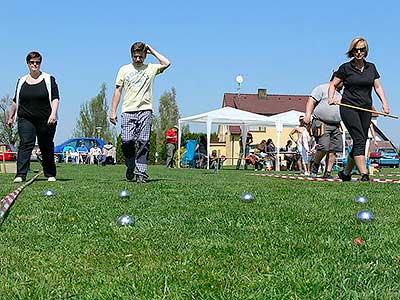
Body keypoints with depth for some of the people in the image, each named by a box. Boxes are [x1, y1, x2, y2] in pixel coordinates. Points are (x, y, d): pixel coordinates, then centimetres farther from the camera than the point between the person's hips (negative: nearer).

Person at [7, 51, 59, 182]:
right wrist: (11, 117, 21)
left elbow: (55, 98, -5)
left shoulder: (49, 79, 3)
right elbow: (15, 101, 21)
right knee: (25, 144, -12)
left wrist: (53, 113, -19)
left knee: (46, 147, 5)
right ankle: (21, 175, -17)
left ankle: (50, 174, 17)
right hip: (26, 119, 2)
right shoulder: (22, 81, 13)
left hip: (45, 120, -2)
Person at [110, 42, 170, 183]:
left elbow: (166, 63, -5)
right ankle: (130, 167, 15)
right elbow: (118, 90, 12)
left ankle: (141, 173, -3)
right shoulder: (124, 69, 13)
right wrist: (113, 111, 5)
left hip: (145, 110, 0)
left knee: (144, 142, -6)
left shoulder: (151, 68, 12)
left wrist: (152, 50, 5)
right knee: (127, 141, -10)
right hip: (128, 111, 0)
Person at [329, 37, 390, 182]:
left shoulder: (371, 67, 13)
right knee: (359, 140, -17)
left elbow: (378, 87, 12)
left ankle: (346, 172, 21)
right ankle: (364, 175, -22)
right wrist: (331, 98, -12)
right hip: (349, 108, -5)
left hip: (366, 109, 5)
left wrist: (384, 103, -2)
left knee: (361, 142, 5)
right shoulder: (345, 68, 1)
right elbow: (333, 84, 6)